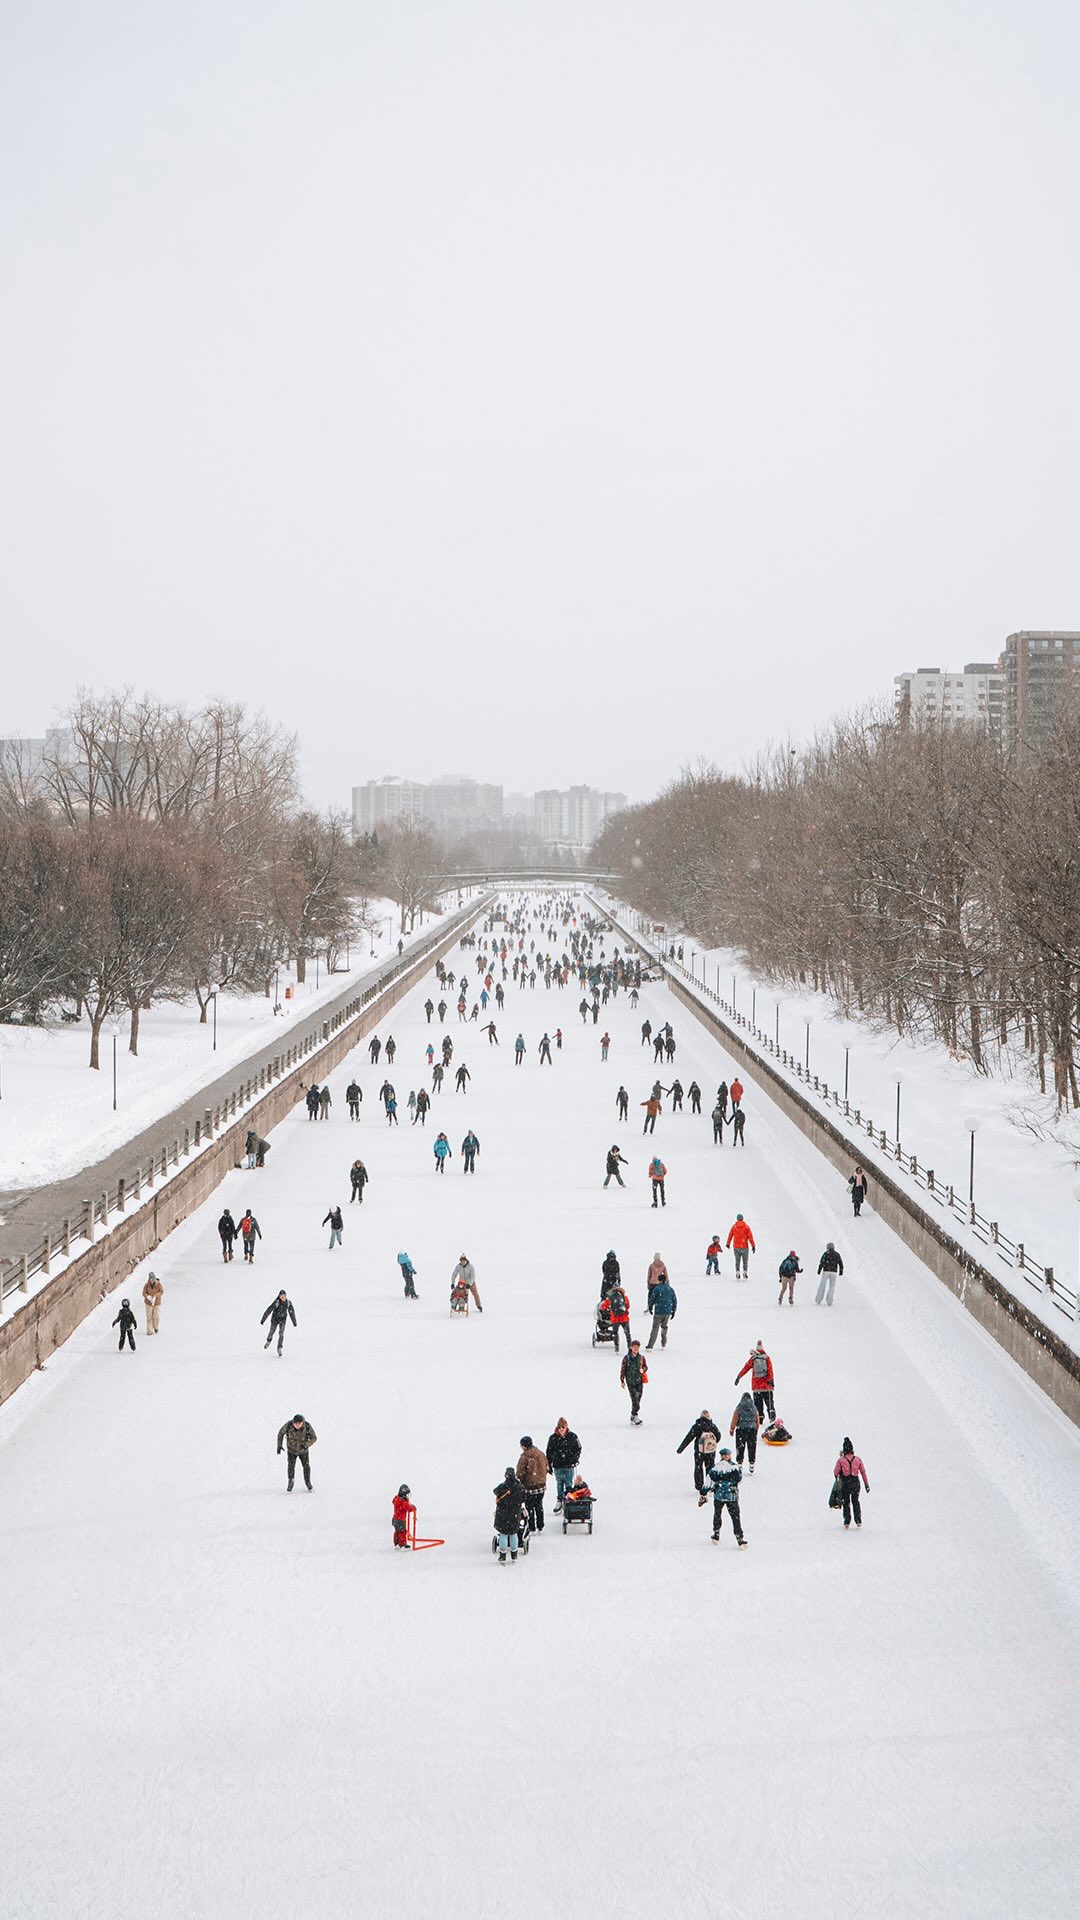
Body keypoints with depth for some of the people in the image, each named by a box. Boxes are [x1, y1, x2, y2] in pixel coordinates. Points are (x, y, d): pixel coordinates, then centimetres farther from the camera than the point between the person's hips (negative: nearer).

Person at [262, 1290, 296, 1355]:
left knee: (281, 1334, -13)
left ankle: (279, 1348, -10)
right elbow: (268, 1311, -22)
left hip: (283, 1320, 1)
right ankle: (268, 1340, 50)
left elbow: (291, 1312, -1)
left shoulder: (288, 1302, -14)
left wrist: (294, 1322, 8)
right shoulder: (276, 1302, -26)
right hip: (275, 1319, -1)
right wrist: (262, 1320, -20)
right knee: (272, 1332, 16)